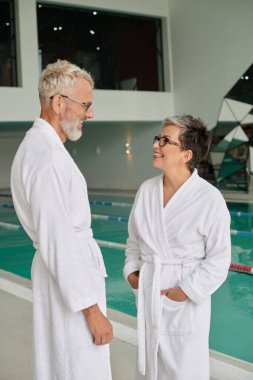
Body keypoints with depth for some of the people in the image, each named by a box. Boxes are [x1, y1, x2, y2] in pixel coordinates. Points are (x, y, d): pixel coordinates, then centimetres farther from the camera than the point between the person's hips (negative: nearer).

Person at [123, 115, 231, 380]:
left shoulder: (210, 199, -17)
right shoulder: (146, 189, -1)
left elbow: (219, 259, -11)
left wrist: (187, 291, -14)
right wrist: (132, 270, 1)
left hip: (185, 299, -5)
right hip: (147, 292, 5)